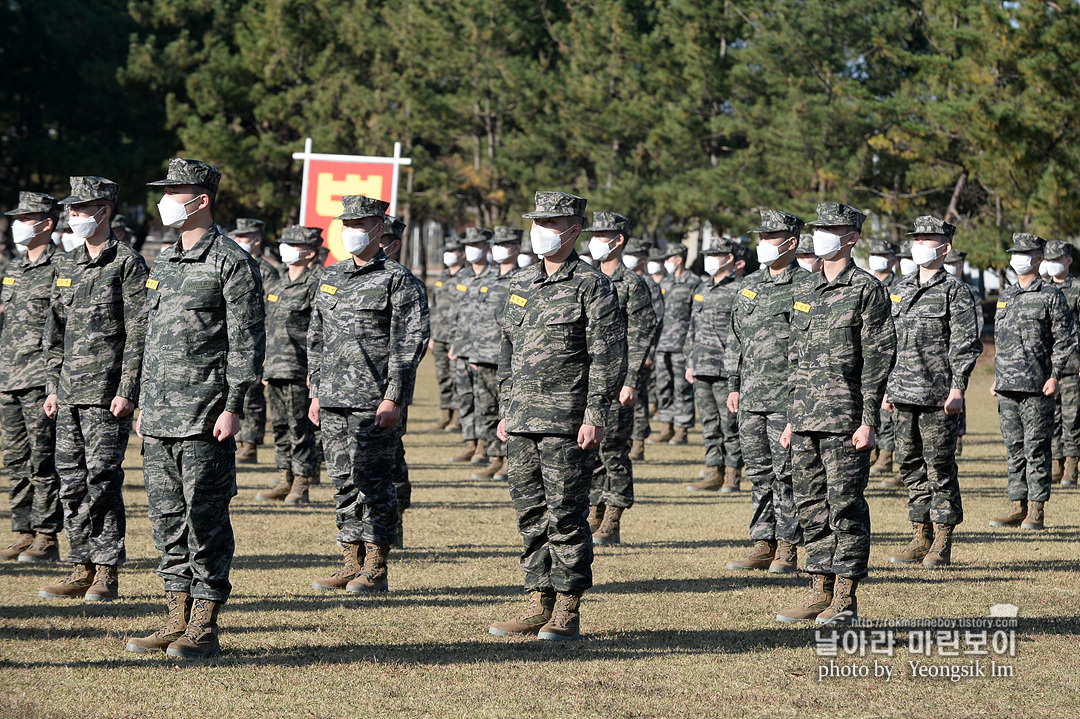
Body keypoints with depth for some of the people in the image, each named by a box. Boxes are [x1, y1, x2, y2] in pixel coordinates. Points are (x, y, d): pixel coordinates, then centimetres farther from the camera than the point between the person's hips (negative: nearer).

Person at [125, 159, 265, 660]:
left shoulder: (232, 263, -7)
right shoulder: (163, 264, 17)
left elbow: (247, 341, -10)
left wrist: (234, 407, -16)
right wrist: (144, 403, 19)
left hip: (206, 416, -8)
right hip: (161, 416, 8)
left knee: (204, 518, -6)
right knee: (167, 518, 8)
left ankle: (205, 628, -2)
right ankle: (178, 620, 14)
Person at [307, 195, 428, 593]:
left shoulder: (398, 280, -5)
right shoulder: (331, 277, 15)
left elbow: (410, 342, -10)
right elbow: (316, 338, 21)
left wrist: (393, 397, -16)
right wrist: (316, 392, 15)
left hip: (374, 402, -7)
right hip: (334, 399, 7)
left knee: (373, 483, -5)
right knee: (344, 483, 8)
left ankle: (377, 569, 1)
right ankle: (352, 564, 15)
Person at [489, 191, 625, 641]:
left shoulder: (592, 285, -6)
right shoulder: (521, 283, 15)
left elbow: (609, 357, -10)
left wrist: (595, 418, -15)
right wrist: (506, 412, 15)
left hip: (568, 424, -7)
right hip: (523, 419, 7)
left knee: (566, 517, -4)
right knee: (531, 515, 8)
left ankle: (568, 612, 1)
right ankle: (539, 605, 14)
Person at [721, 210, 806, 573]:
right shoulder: (750, 286, 15)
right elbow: (735, 340, 21)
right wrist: (734, 386, 15)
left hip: (787, 398, -7)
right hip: (751, 399, 7)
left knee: (786, 473, -4)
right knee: (759, 472, 8)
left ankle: (788, 549, 3)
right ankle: (763, 546, 14)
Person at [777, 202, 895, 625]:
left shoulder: (867, 290, -6)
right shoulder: (804, 290, 15)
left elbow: (878, 357, -9)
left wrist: (868, 420, -14)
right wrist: (792, 418, 16)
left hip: (845, 420, -7)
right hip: (806, 420, 7)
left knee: (846, 506, -4)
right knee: (811, 509, 9)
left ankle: (846, 598, -1)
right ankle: (820, 592, 16)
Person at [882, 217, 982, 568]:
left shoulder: (955, 291, -3)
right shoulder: (898, 290, 15)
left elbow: (966, 344, -7)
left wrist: (957, 388, -14)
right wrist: (888, 388, 14)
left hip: (938, 397, -6)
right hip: (904, 394, 6)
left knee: (940, 468, -3)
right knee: (911, 466, 9)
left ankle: (942, 544, 2)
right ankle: (920, 538, 16)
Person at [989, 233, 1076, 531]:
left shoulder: (1051, 296, -2)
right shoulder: (1004, 297, 16)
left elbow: (1065, 339, -4)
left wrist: (1055, 376, -11)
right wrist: (997, 378, 16)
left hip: (1037, 387, -6)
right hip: (1007, 388, 6)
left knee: (1036, 450, -4)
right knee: (1015, 449, 8)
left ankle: (1036, 511, -2)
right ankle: (1018, 505, 13)